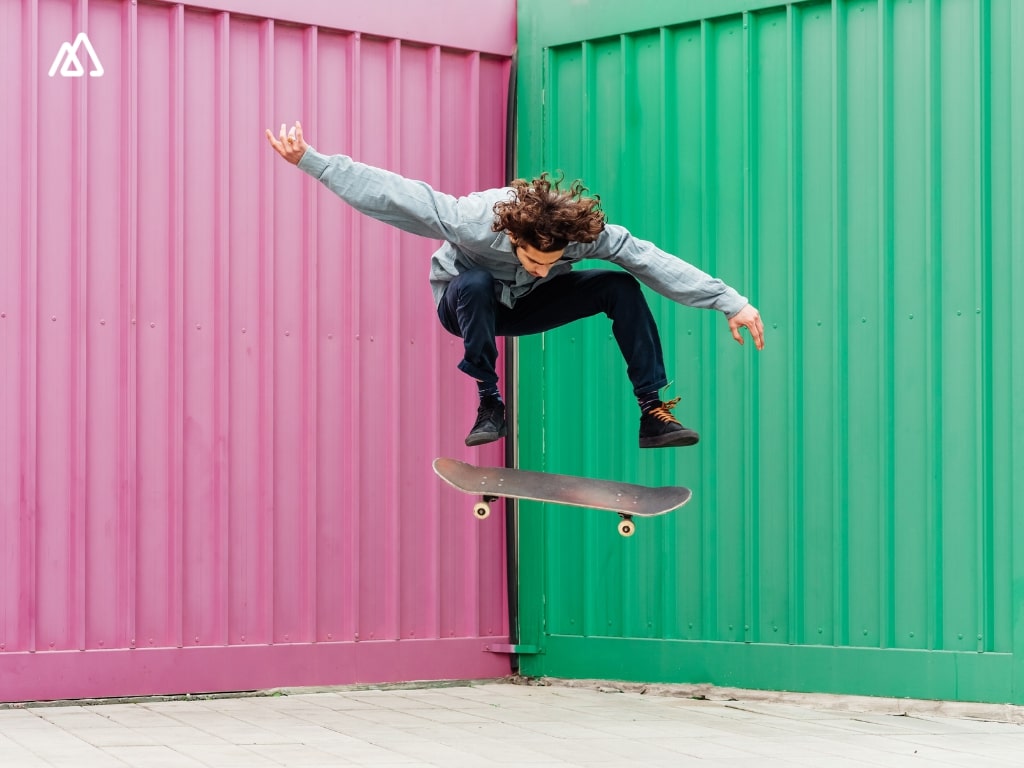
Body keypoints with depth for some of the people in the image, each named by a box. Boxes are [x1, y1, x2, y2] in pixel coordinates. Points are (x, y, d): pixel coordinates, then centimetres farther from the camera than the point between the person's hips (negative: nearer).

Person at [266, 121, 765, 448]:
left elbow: (652, 261, -28)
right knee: (476, 283, -41)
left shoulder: (584, 232, -30)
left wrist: (730, 302, -30)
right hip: (466, 305, -3)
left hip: (525, 307, 3)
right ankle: (489, 406, -25)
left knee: (621, 287, -18)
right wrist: (310, 161, -39)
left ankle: (653, 412, -14)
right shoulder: (472, 222, -39)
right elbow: (390, 194, -36)